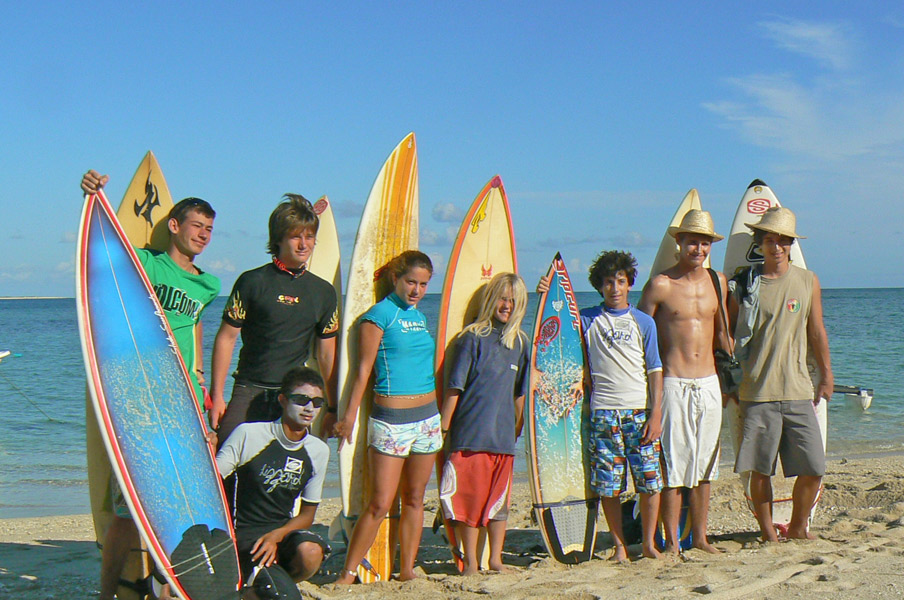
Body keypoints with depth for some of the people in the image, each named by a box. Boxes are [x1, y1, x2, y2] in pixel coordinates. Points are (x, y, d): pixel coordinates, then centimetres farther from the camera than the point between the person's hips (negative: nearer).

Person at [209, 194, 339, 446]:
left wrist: (332, 408, 13)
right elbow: (226, 338, 0)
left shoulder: (323, 291, 9)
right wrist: (217, 396, -4)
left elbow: (326, 353, 14)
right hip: (249, 392, -3)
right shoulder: (252, 281, -1)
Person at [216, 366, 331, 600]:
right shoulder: (248, 435, -9)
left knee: (310, 551, -31)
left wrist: (276, 536, -12)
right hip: (244, 534, -5)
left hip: (283, 529, 5)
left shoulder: (318, 451, 4)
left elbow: (307, 514, 6)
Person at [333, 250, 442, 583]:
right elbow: (364, 368, -8)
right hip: (392, 419, -7)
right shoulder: (379, 314, -6)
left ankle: (406, 571, 17)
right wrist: (350, 414, -11)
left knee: (414, 499, 9)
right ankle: (348, 574, 0)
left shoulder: (419, 316, 14)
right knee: (380, 504, -9)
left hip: (427, 417, 7)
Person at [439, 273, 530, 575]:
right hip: (469, 433, -4)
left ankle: (495, 559, 20)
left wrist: (518, 429, 17)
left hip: (503, 436, 4)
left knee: (500, 499, 9)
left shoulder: (520, 342, 10)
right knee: (469, 497, -1)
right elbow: (454, 387, -6)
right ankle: (471, 562, 9)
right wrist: (443, 428, -8)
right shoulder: (472, 338, -5)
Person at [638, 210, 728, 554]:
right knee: (673, 465, -3)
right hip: (674, 384, -5)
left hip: (709, 383, 5)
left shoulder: (718, 282, 10)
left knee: (704, 464, 9)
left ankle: (699, 536, 19)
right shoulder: (660, 286, -4)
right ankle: (671, 541, 5)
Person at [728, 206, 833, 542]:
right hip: (757, 392, -2)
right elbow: (727, 334, 8)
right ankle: (768, 533, 15)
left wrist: (826, 374, 17)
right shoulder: (743, 285, 2)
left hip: (799, 391, 2)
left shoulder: (808, 282, 9)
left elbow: (816, 331, 16)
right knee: (760, 470, 0)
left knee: (814, 468, 0)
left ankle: (798, 526, 21)